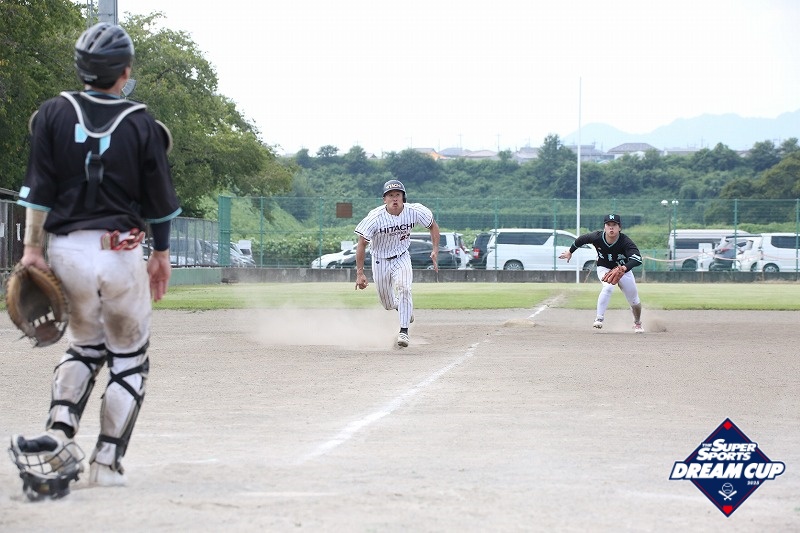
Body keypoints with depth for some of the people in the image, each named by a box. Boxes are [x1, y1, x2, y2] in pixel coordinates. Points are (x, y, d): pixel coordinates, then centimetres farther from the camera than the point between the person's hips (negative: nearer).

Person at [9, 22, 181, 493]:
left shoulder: (54, 114, 1)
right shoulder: (141, 124, -3)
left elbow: (40, 188, -2)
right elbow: (158, 198, 3)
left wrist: (32, 247, 1)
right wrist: (162, 253, 14)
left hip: (65, 249, 3)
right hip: (120, 251, -3)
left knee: (86, 345, 21)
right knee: (129, 359, 11)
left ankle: (60, 431, -2)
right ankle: (107, 461, 5)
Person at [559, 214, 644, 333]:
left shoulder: (625, 241, -33)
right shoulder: (597, 237, -26)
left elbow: (637, 258, -45)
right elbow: (582, 239, -4)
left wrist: (625, 268, -63)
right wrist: (570, 251, 10)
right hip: (604, 269, 0)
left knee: (634, 302, 7)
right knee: (608, 287, -33)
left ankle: (637, 323, 38)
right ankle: (599, 319, -28)